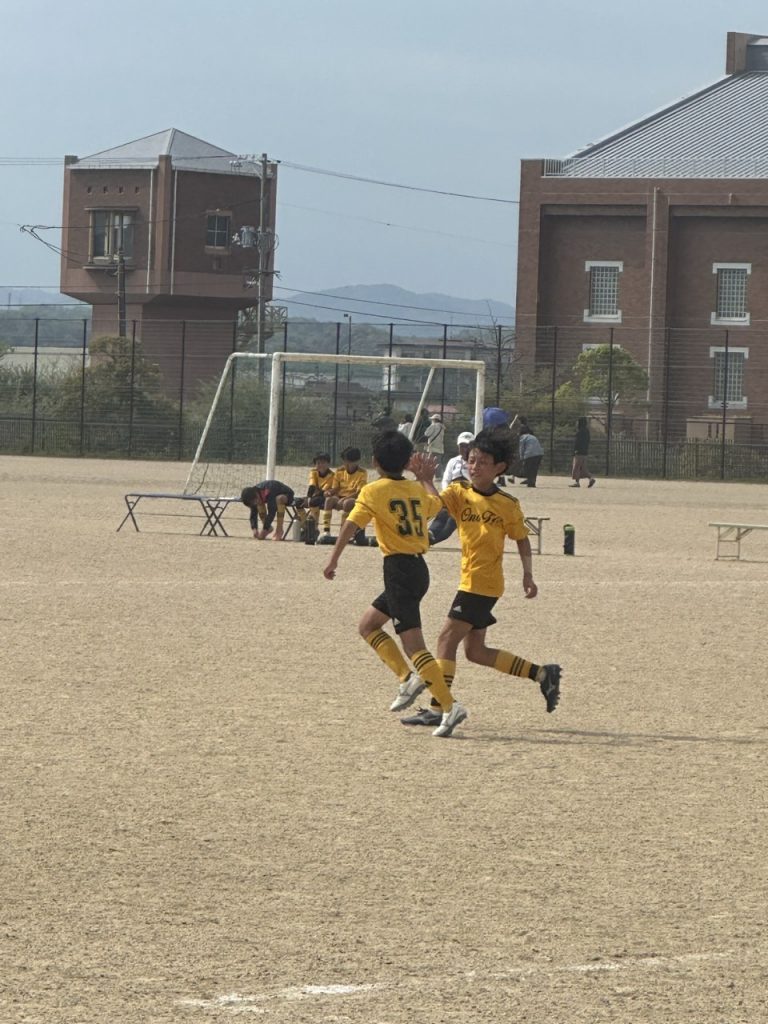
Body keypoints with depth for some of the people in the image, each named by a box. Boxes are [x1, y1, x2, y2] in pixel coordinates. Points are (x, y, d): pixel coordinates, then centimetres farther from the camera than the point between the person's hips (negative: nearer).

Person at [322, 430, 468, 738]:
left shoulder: (373, 491, -6)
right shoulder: (417, 490, 12)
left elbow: (351, 526, -14)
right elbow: (435, 504, 33)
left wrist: (333, 560, -13)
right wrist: (426, 479, 46)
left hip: (399, 569, -7)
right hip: (419, 566, 7)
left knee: (413, 644, -10)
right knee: (367, 625, 21)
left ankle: (449, 707, -19)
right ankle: (409, 678, 9)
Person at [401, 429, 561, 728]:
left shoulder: (508, 505, -4)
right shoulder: (459, 492, 4)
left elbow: (522, 539, 7)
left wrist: (527, 575, -2)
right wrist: (424, 479, -30)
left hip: (484, 583, -6)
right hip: (470, 580, 6)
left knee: (447, 639, -10)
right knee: (475, 651, 11)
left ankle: (437, 708, -8)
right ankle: (542, 674, 21)